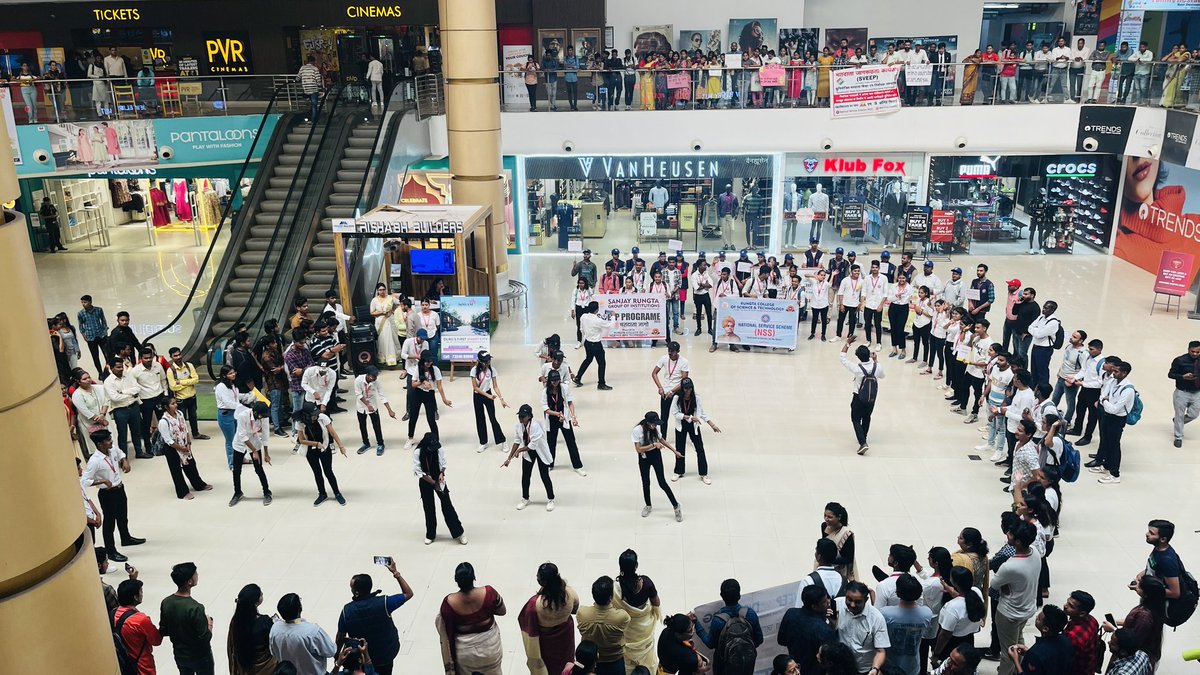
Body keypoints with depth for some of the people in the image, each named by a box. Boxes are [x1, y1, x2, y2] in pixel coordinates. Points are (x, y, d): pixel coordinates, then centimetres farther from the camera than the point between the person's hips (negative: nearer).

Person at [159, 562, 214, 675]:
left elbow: (163, 631, 0)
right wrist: (209, 624, -7)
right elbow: (205, 638, -25)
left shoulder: (165, 603, -12)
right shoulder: (195, 608, -32)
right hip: (200, 657, -6)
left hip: (180, 655, 6)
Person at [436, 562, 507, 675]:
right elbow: (502, 611, -6)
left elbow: (447, 634, -11)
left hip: (465, 652, 0)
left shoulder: (449, 603, -24)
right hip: (489, 647, 0)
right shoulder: (488, 593, -24)